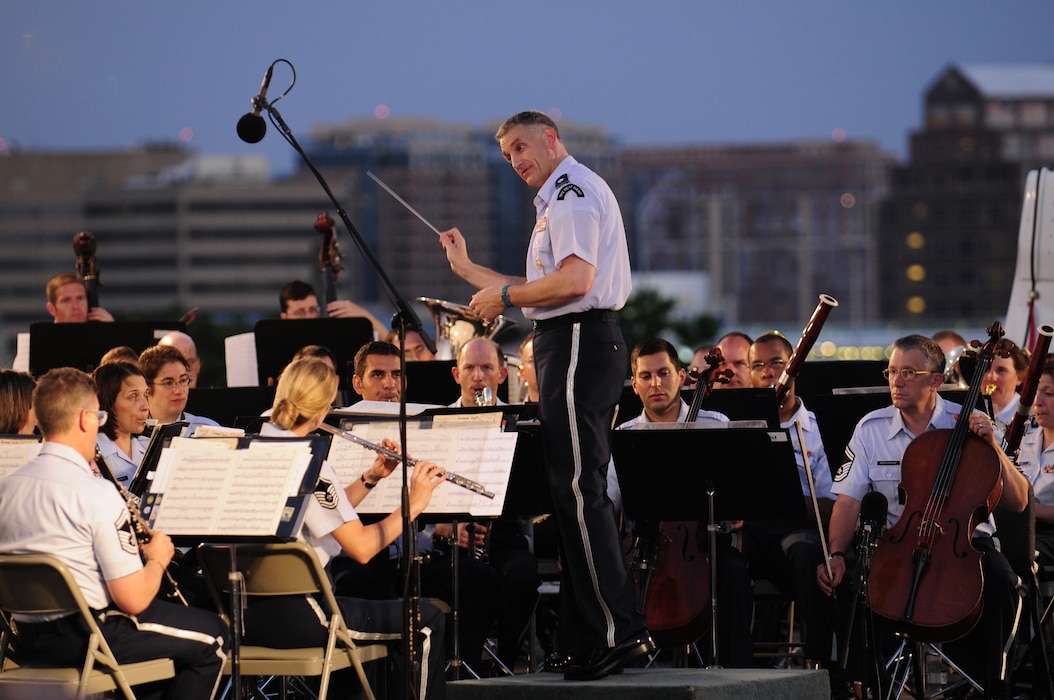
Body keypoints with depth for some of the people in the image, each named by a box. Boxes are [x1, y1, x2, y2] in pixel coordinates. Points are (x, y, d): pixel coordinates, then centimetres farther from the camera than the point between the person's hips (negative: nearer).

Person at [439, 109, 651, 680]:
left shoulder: (574, 191, -10)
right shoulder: (562, 198, 24)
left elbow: (574, 280, -24)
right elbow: (544, 292, 23)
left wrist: (504, 297, -12)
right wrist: (468, 269, 26)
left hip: (578, 343, -11)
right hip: (573, 346, 11)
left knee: (579, 490, -14)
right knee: (577, 490, 12)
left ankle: (618, 630, -17)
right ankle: (591, 634, 14)